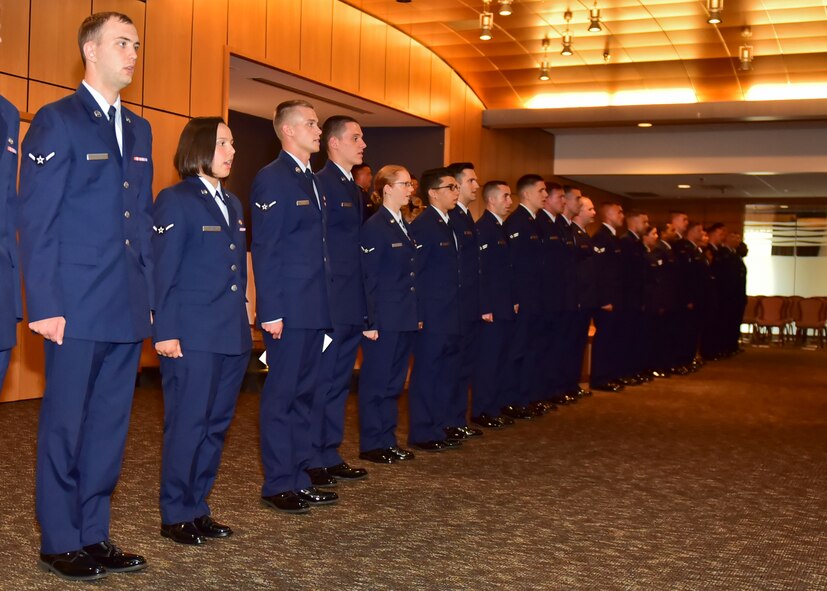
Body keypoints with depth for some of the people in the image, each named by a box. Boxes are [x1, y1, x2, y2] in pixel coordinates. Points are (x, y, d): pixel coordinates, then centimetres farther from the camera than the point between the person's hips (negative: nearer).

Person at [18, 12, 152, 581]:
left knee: (110, 427, 11)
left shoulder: (138, 129, 15)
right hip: (76, 308, -6)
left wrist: (149, 296, 12)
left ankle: (94, 534, 22)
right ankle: (61, 542, 16)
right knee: (65, 426, 4)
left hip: (128, 310, 6)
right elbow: (35, 221, -9)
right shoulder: (56, 121, -4)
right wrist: (45, 305, -14)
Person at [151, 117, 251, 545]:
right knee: (187, 425, -1)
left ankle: (197, 508, 22)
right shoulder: (175, 201, -5)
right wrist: (166, 332, -15)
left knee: (216, 426, 11)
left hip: (232, 335, 7)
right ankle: (176, 516, 11)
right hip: (192, 337, -7)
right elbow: (163, 273, -10)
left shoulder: (232, 204, 16)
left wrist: (244, 321, 14)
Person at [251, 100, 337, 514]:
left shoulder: (311, 180, 17)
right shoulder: (272, 178, -9)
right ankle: (278, 485, 8)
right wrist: (270, 312, -18)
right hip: (288, 309, -8)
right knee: (282, 395, -1)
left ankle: (299, 479, 21)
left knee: (304, 393, 13)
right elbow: (264, 250, -13)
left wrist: (325, 306, 14)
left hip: (315, 308, 9)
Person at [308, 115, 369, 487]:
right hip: (330, 302, -9)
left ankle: (330, 456, 23)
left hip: (352, 305, 9)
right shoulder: (320, 183, -11)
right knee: (321, 382, -2)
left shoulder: (354, 188, 17)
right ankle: (311, 462, 8)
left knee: (339, 382, 14)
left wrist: (364, 304, 16)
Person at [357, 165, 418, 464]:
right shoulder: (374, 227, -11)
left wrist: (417, 315, 12)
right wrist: (371, 322, -16)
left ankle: (388, 440, 22)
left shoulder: (404, 226, 15)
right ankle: (371, 445, 9)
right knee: (376, 381, 0)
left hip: (405, 320, 8)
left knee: (394, 382, 13)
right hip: (384, 321, -8)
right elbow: (369, 278, -14)